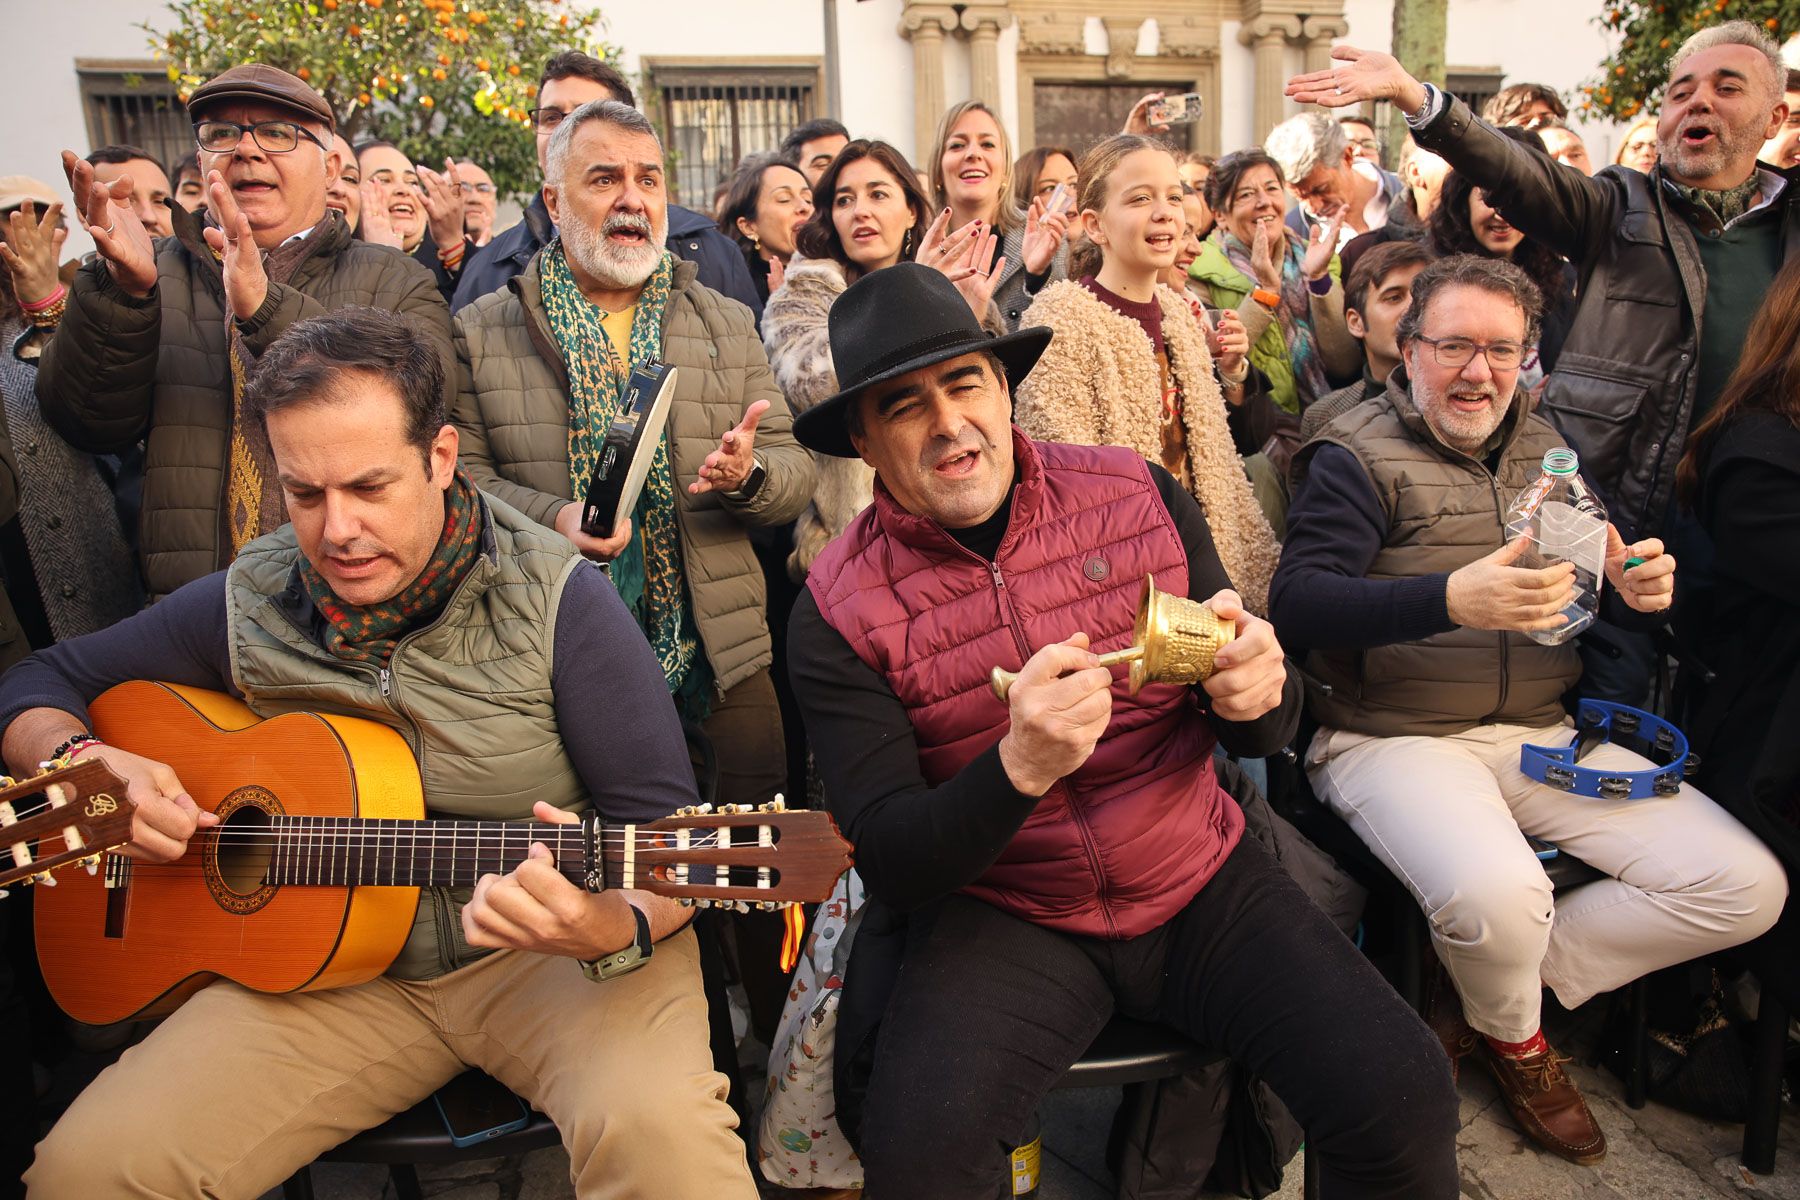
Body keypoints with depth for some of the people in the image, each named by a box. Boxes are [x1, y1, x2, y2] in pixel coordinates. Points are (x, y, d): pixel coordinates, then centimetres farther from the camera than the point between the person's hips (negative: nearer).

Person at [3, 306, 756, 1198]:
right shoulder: (247, 606, 1)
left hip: (546, 953, -3)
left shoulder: (554, 599, -13)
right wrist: (84, 761, -7)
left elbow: (668, 833, -14)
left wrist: (617, 928, -36)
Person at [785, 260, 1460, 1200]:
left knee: (1406, 1106, -15)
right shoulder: (840, 608, -9)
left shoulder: (1141, 495, -2)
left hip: (1199, 880, 3)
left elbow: (1264, 730, 6)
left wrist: (1255, 692, -20)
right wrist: (1019, 767, -31)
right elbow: (890, 864, -12)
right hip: (1002, 912, -2)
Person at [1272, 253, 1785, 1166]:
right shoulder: (1356, 457, -4)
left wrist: (1639, 588, -3)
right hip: (1394, 738, -6)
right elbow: (1296, 604, -18)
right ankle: (1518, 1041, 7)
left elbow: (1612, 582, 23)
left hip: (1541, 735, 7)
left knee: (1746, 887, -7)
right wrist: (1451, 600, -33)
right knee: (1498, 894, -33)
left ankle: (1486, 1007, 8)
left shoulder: (1545, 449, 18)